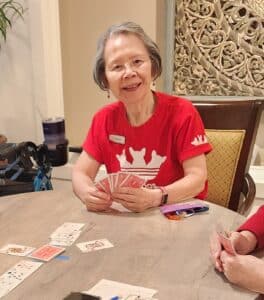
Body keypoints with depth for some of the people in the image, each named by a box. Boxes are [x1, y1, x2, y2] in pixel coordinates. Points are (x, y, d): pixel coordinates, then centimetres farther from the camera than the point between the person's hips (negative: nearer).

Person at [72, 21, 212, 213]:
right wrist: (88, 194, -23)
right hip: (124, 216, 3)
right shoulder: (104, 118, 0)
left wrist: (155, 198, -32)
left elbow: (198, 178, -15)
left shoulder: (182, 113, -12)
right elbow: (80, 173, 0)